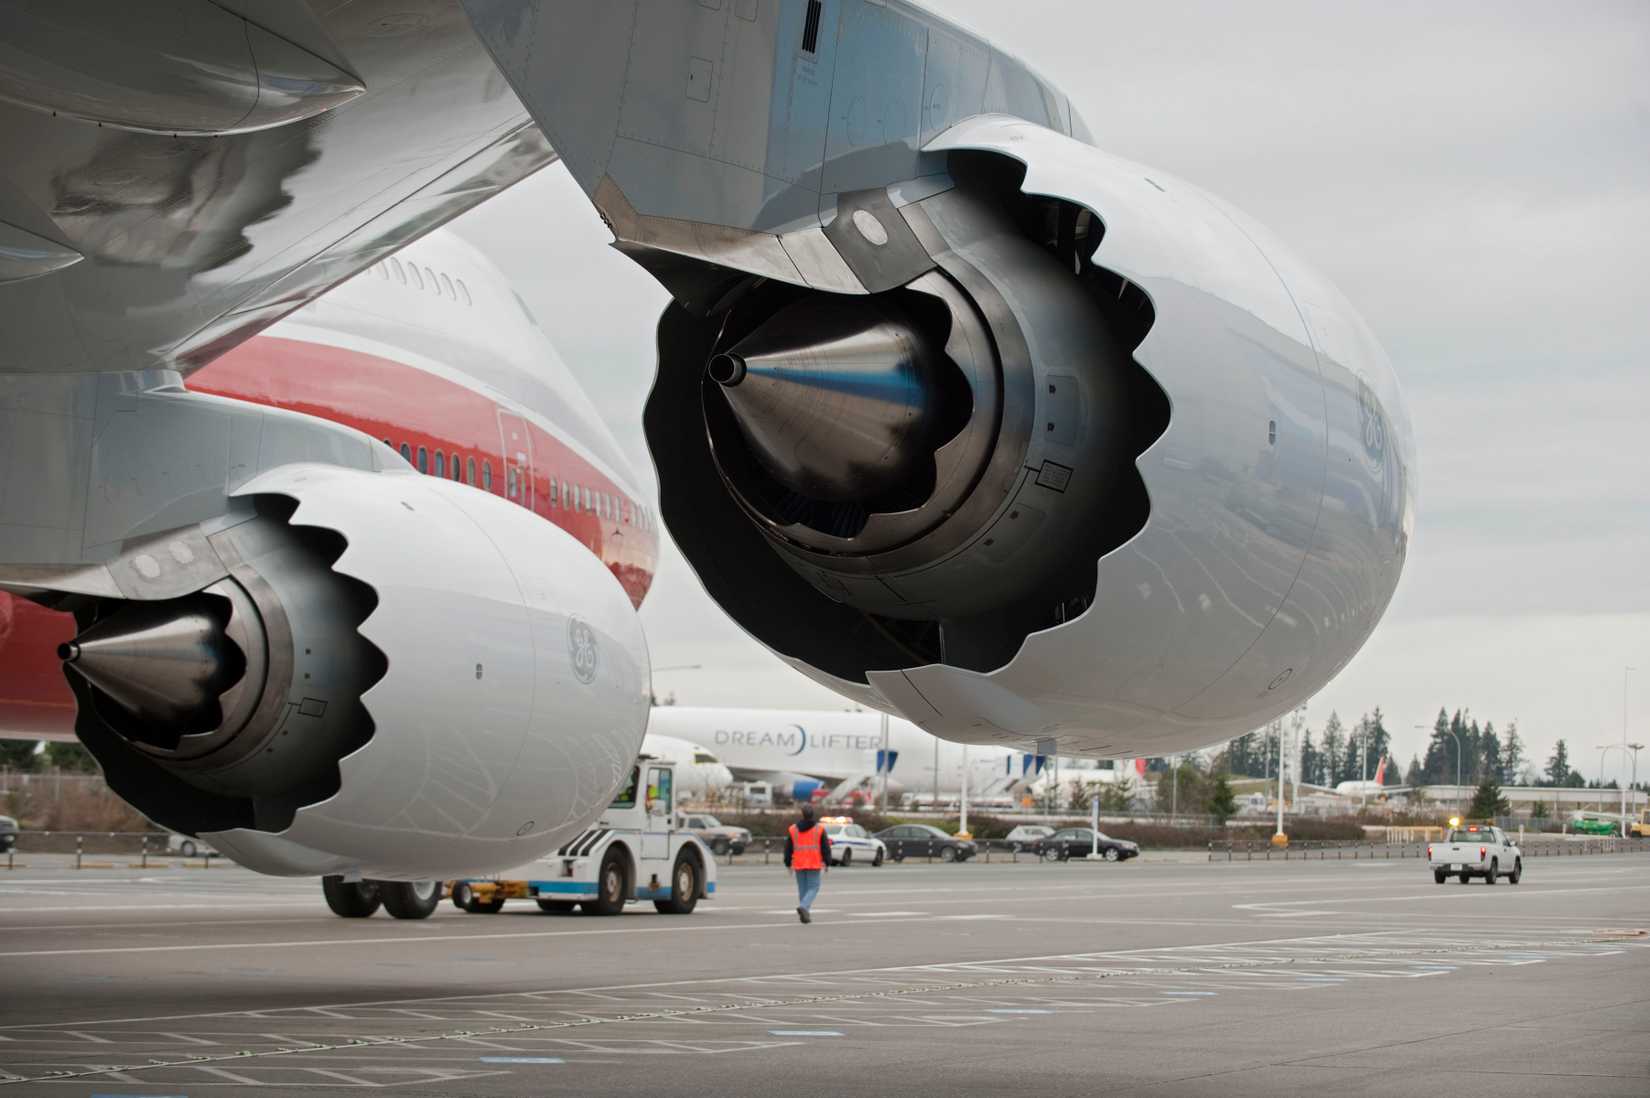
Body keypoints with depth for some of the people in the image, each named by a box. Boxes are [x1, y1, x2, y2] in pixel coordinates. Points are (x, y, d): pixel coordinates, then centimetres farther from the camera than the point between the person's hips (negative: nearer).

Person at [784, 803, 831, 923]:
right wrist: (827, 862, 4)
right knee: (813, 888, 2)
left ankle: (804, 915, 13)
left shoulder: (793, 829, 2)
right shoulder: (819, 829, -5)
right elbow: (825, 847, -4)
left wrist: (788, 864, 13)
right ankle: (803, 906, -22)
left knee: (802, 889, 13)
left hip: (799, 865, 3)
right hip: (814, 864, -3)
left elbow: (788, 849, 6)